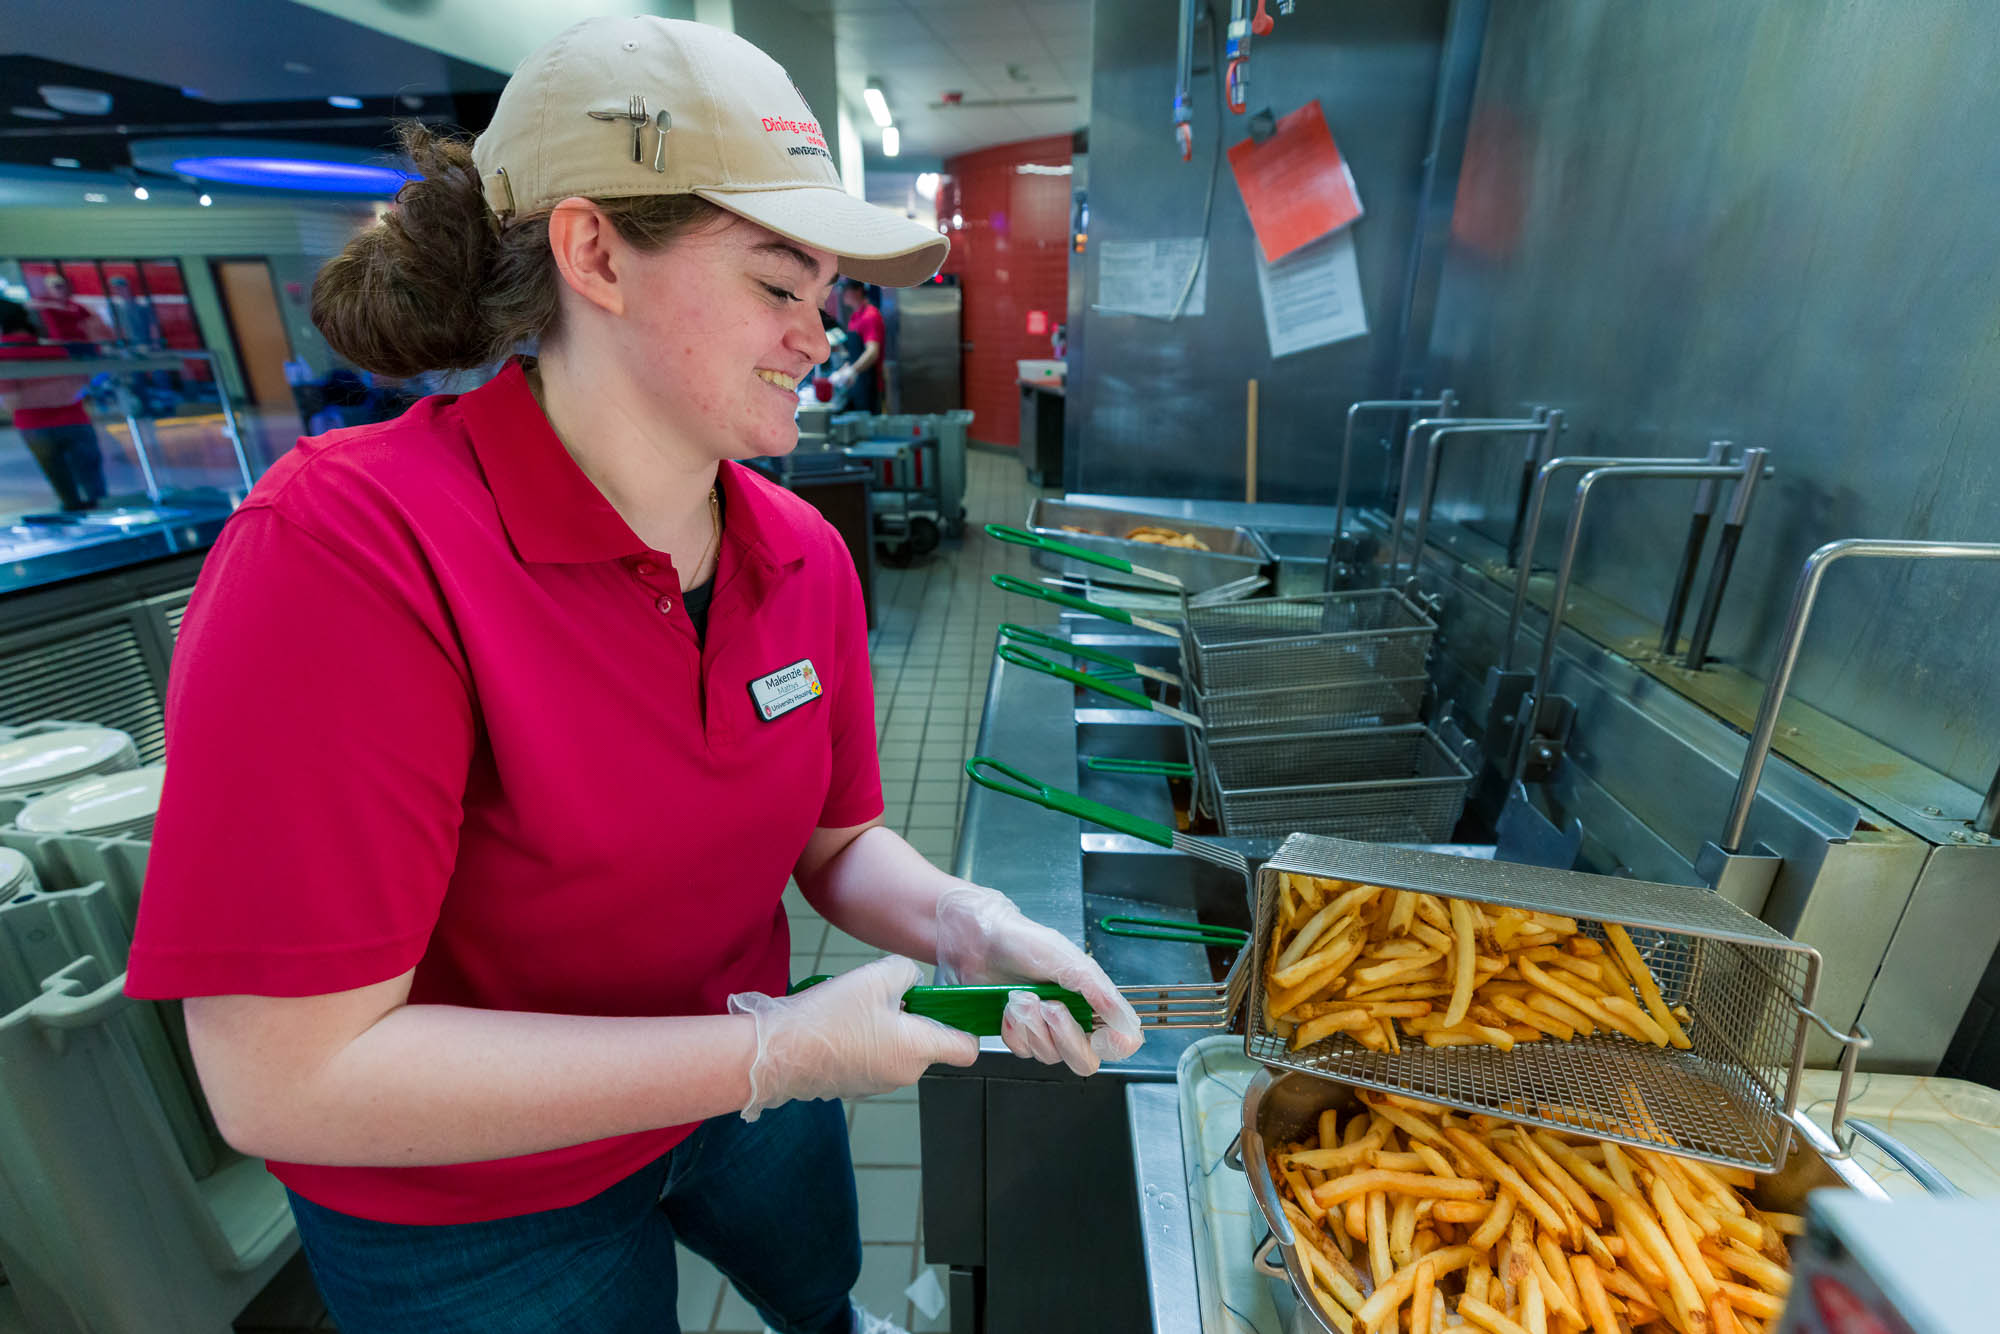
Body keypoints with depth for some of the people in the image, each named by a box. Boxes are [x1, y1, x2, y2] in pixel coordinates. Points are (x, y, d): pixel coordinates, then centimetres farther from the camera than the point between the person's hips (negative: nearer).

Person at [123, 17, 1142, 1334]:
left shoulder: (804, 552, -13)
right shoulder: (342, 551, -31)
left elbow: (837, 842, -4)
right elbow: (288, 1076, -30)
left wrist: (973, 931, -23)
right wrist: (777, 1053, -30)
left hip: (735, 1078, 6)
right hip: (474, 1215, -4)